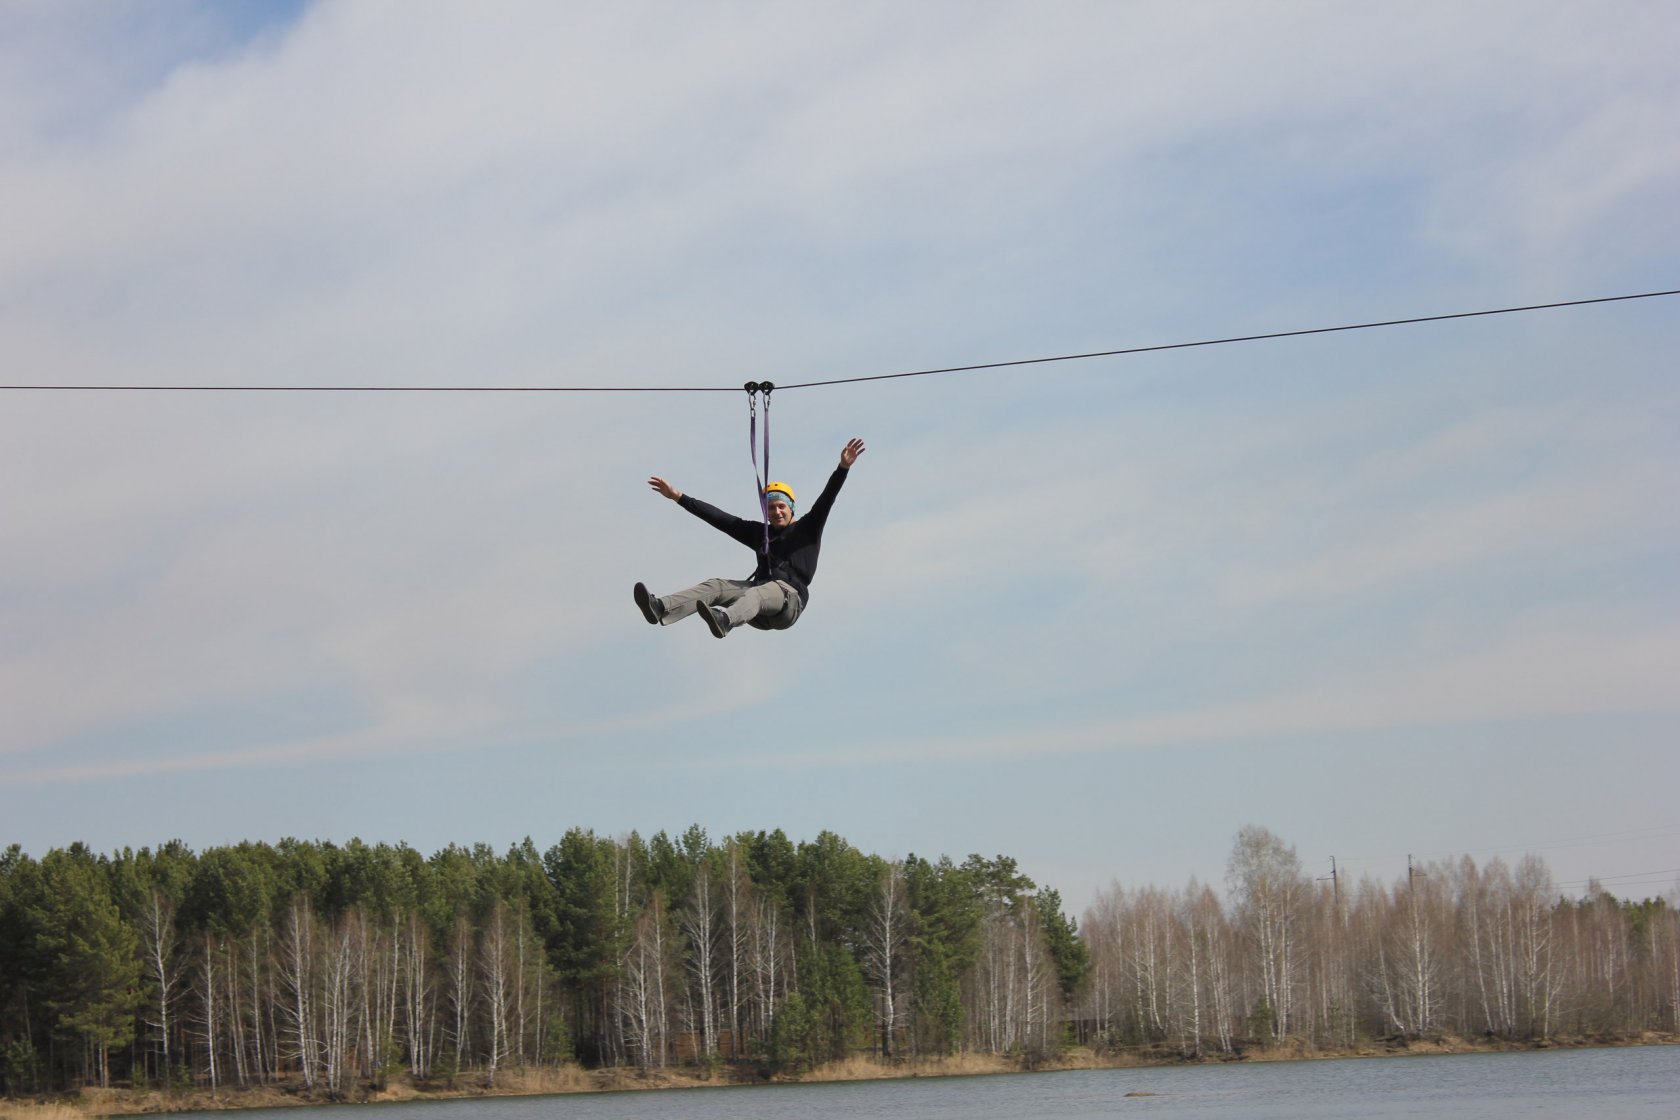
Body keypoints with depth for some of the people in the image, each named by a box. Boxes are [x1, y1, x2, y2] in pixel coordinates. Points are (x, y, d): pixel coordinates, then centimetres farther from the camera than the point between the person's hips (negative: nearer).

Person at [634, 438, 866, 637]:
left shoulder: (807, 529, 17)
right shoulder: (760, 533, 29)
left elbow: (825, 501, 3)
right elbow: (720, 518, 27)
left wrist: (842, 468, -12)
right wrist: (678, 497, 24)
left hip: (789, 595, -5)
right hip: (759, 588, 5)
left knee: (758, 593, -39)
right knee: (716, 586, -22)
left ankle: (724, 619, -73)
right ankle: (661, 608, -47)